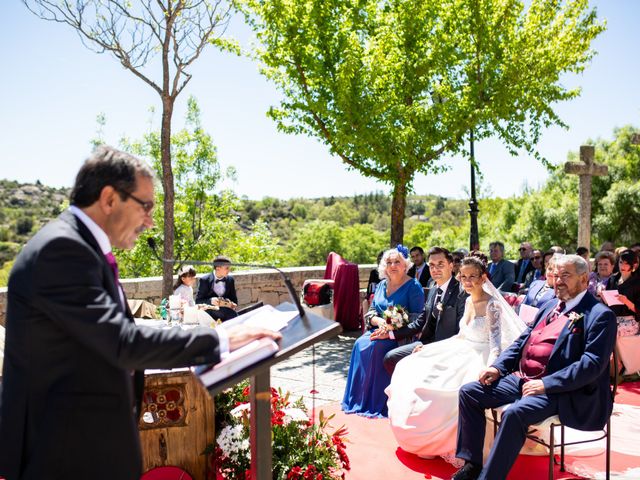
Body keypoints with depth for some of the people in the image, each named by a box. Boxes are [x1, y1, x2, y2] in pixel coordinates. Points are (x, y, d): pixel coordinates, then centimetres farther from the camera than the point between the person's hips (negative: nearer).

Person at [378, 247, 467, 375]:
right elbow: (420, 323, 14)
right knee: (390, 358, -2)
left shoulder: (461, 292, -13)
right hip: (426, 343, 8)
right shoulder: (433, 291, 13)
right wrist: (390, 334, 6)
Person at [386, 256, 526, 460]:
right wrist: (429, 347, 14)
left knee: (449, 386, -32)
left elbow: (496, 343, -20)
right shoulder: (468, 301, 11)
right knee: (415, 371, -3)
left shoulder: (492, 304, -14)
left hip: (481, 358, -9)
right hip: (464, 352, 9)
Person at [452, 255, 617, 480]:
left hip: (559, 391, -8)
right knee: (468, 392, -3)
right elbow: (522, 340, 20)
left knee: (514, 413, -33)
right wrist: (498, 367, 6)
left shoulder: (599, 315, -7)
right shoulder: (551, 306, 17)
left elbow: (593, 364, -17)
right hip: (521, 379, 8)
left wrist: (546, 384, -22)